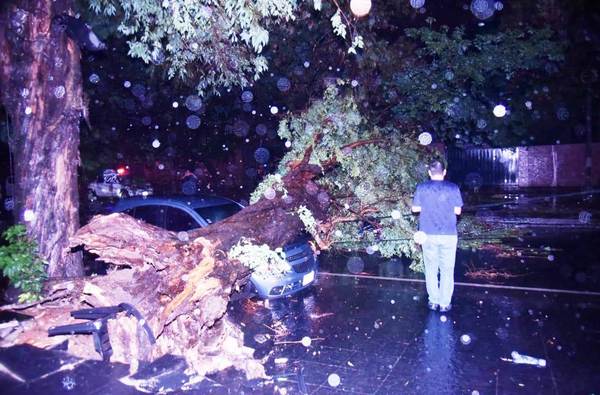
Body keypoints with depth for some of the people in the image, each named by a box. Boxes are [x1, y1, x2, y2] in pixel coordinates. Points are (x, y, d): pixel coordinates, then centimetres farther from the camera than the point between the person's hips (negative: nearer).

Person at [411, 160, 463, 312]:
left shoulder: (421, 188, -5)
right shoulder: (453, 188, -6)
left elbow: (415, 208, 2)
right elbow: (458, 211, -1)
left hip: (428, 235, 1)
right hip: (448, 235, 0)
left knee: (431, 269, 13)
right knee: (447, 270, 10)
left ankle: (433, 301, 19)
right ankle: (445, 303, 14)